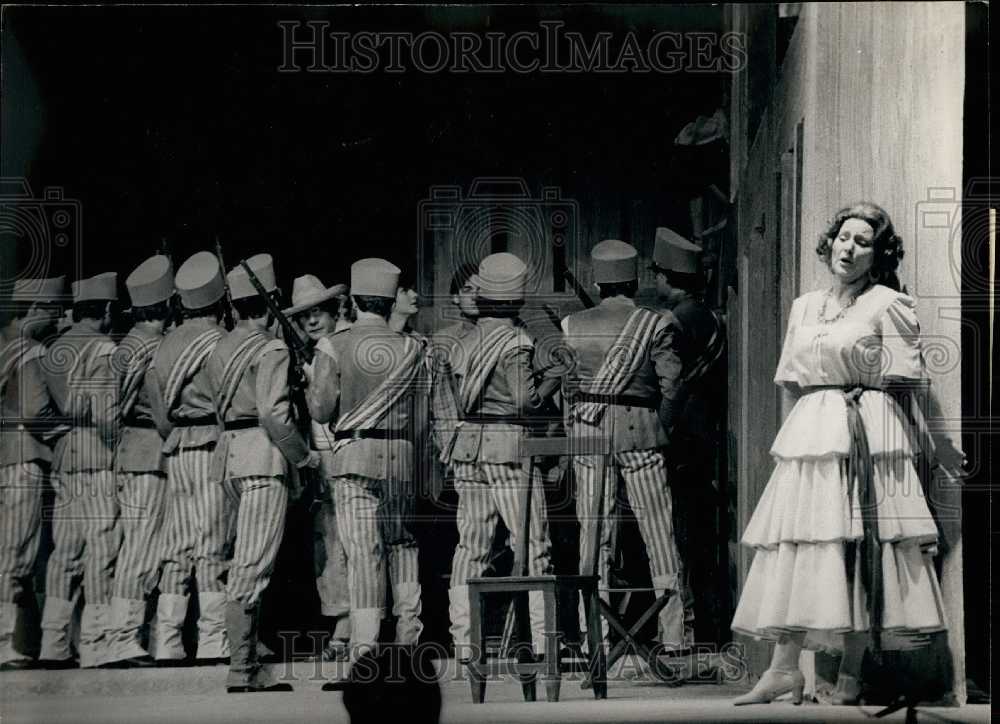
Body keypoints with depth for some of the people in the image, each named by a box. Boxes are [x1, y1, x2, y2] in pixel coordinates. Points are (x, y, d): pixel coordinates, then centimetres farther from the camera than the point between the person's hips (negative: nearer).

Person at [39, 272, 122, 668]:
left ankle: (53, 646, 12)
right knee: (102, 553, -4)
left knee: (64, 553, 10)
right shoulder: (105, 351, -9)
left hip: (61, 460, 8)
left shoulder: (54, 352, 13)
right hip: (99, 461, -7)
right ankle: (96, 645, -3)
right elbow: (108, 416, -15)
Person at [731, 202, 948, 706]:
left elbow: (905, 379, -1)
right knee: (796, 548, -2)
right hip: (808, 434, 5)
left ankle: (850, 674, -2)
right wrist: (823, 404, 7)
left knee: (859, 553, -7)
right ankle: (784, 668, -2)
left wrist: (856, 395, 2)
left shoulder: (887, 305, -1)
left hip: (866, 437, -5)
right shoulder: (804, 307, 16)